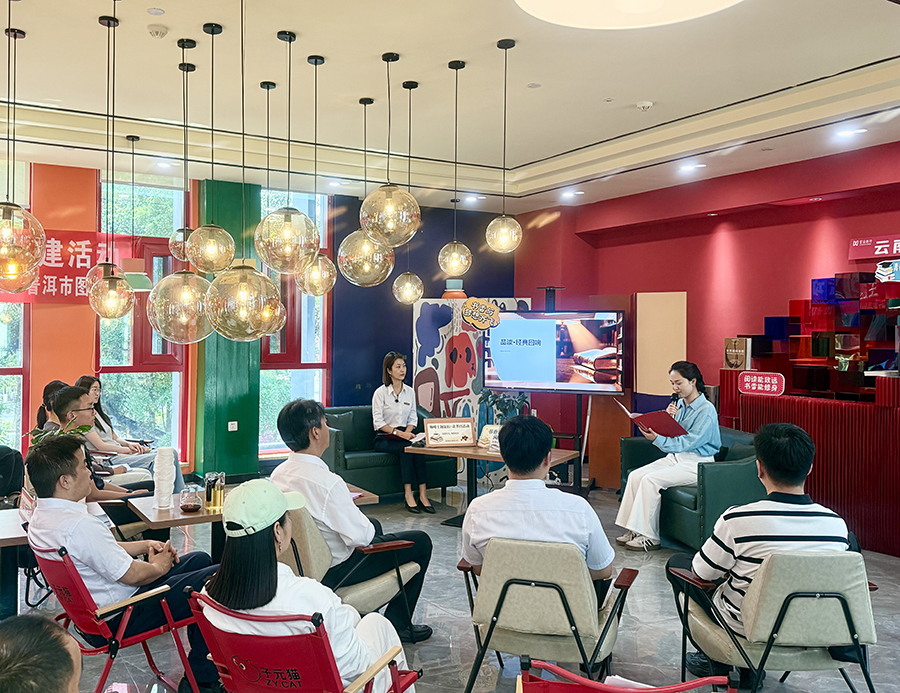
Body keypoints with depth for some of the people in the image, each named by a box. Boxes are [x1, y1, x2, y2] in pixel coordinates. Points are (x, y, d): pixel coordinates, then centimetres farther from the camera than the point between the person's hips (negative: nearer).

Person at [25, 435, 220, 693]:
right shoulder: (81, 526, -31)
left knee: (200, 560, 17)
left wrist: (146, 545, 6)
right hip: (117, 620, -10)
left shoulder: (41, 517, 2)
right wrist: (159, 566, -3)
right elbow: (131, 574, -24)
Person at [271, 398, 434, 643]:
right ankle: (397, 624, 15)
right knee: (420, 541, 4)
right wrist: (368, 526, -5)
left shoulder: (278, 473, -5)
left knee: (373, 524, 34)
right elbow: (359, 536, -26)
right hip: (333, 571, -9)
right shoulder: (326, 481, -32)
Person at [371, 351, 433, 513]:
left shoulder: (410, 392, 11)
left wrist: (408, 432, -9)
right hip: (384, 439, -4)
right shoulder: (380, 393, -5)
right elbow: (378, 422, -10)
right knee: (405, 448, -34)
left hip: (403, 435, 4)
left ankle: (422, 495, -32)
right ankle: (408, 495, -34)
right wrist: (398, 432, -22)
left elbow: (413, 418, 13)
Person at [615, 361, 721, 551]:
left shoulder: (707, 410, -14)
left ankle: (650, 537, -17)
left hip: (695, 464, -8)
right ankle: (635, 530, -5)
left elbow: (687, 442, -22)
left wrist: (657, 439, -32)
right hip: (675, 457, 8)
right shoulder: (679, 404, 10)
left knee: (651, 480, -24)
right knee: (635, 476, -10)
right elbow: (669, 435, 12)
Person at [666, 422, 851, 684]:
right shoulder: (837, 524, -16)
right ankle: (750, 668, 35)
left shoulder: (737, 520, -28)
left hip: (744, 628, -4)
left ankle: (716, 662, 28)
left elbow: (702, 573, -13)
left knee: (677, 563, 18)